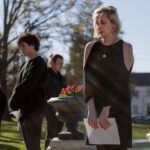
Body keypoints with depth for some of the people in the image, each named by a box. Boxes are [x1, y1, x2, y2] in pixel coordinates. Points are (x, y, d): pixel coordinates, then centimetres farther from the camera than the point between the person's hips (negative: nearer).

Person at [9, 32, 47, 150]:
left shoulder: (38, 63, -9)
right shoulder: (26, 64, 17)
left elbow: (27, 85, -17)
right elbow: (19, 85, 16)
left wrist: (13, 101, -8)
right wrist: (14, 101, 0)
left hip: (34, 109, -8)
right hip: (24, 109, 8)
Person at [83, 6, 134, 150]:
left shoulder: (125, 48, -1)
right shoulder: (90, 47, 8)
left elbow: (120, 83, -10)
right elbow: (88, 81, 0)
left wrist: (107, 109, -19)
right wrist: (91, 109, -14)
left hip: (118, 110, -3)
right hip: (95, 107, 3)